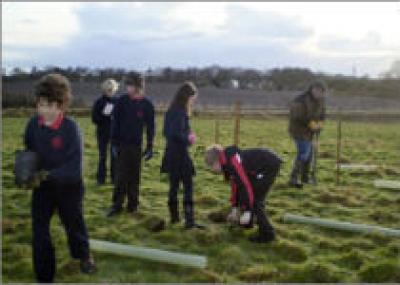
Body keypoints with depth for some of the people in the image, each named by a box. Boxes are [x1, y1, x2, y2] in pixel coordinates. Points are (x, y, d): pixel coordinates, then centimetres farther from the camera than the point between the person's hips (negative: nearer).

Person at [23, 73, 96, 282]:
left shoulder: (70, 127, -23)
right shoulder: (33, 124, -11)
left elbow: (75, 165, -23)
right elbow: (28, 153, 4)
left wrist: (49, 174, -32)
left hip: (68, 185, -3)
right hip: (42, 186, 3)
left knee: (73, 223, 19)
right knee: (39, 230, 2)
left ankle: (84, 256, 50)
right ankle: (44, 276, 18)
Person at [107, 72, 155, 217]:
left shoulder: (147, 104, -2)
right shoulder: (121, 101, -4)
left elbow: (150, 126, 3)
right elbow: (114, 122, -2)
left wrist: (149, 147, 0)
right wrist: (114, 142, -7)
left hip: (137, 145, 1)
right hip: (122, 144, -1)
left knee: (134, 177, 8)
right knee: (121, 176, -3)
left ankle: (132, 204, 18)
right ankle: (116, 205, 3)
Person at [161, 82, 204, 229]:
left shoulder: (171, 111, 10)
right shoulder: (180, 112, -16)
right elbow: (176, 133, -23)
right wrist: (189, 139, -6)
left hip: (170, 153, 9)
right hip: (180, 154, -9)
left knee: (173, 185, 15)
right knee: (188, 187, -5)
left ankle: (174, 216, 24)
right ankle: (189, 221, -6)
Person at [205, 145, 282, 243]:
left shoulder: (232, 161, -24)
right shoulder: (227, 164, 7)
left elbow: (246, 184, -26)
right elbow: (235, 185, 17)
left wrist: (247, 212, -23)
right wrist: (234, 209, 22)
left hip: (270, 165, -10)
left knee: (255, 199, -10)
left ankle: (267, 234, -3)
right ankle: (247, 222, 34)